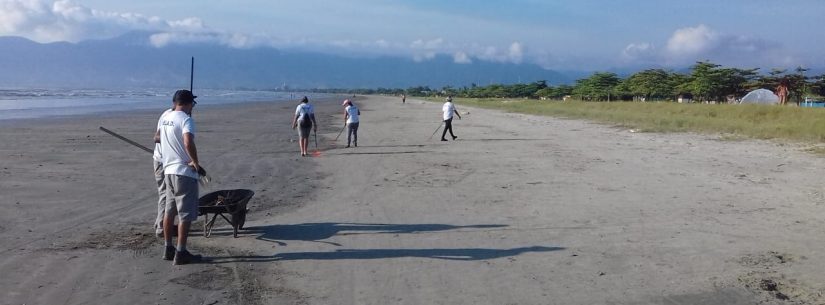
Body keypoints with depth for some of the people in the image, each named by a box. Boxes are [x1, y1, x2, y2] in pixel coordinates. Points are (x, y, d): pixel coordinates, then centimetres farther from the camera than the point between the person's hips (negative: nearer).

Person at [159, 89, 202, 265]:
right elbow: (188, 142, -32)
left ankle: (168, 249, 24)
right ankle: (181, 253, 1)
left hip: (168, 170, 8)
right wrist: (195, 161, -19)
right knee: (186, 214, -2)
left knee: (170, 211, 16)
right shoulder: (186, 120, -16)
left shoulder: (164, 118, 11)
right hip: (184, 172, -8)